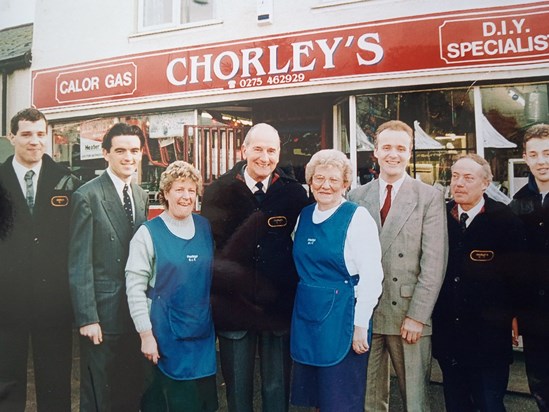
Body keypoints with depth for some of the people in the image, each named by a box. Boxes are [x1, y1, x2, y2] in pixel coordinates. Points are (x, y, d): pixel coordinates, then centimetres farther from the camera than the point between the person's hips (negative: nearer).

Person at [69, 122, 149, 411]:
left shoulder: (141, 195, 8)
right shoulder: (88, 196, -12)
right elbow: (79, 263, -13)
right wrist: (87, 318, -15)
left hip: (135, 311, 6)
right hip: (102, 313, -6)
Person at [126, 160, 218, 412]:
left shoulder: (205, 228, 2)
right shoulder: (148, 233, -10)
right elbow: (135, 287, -10)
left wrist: (214, 322, 11)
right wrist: (146, 334, -11)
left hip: (203, 330, 4)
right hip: (166, 333, -4)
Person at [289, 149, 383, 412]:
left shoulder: (357, 217, -12)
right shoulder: (304, 215, 6)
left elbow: (371, 277, -15)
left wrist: (360, 326, -15)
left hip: (340, 318, -6)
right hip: (305, 316, 6)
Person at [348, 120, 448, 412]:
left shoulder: (430, 197, -1)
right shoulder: (357, 196, 6)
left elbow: (434, 262, -6)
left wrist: (417, 316, -11)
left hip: (409, 314, -2)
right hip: (365, 313, 2)